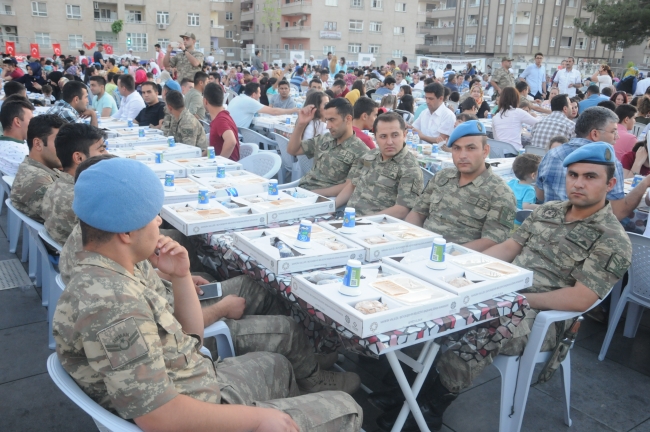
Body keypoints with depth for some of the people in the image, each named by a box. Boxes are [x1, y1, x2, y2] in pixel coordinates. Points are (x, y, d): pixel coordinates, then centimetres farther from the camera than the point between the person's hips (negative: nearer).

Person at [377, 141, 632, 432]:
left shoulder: (613, 242, -10)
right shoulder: (547, 211, 12)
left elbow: (580, 299, -18)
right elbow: (509, 247, 12)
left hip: (542, 316, -7)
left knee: (475, 337, -33)